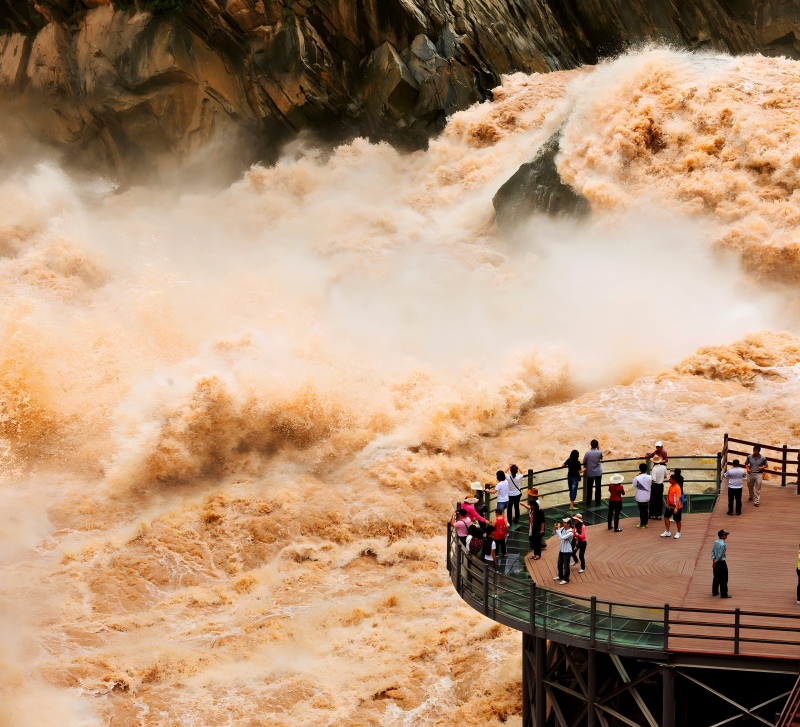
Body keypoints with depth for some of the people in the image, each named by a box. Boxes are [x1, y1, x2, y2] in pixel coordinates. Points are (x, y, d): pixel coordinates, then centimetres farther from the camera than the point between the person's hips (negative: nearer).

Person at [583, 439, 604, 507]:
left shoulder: (587, 453, -14)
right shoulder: (599, 452, -11)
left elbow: (584, 462, -4)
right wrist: (598, 449, 10)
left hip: (590, 473, 0)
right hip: (598, 473, 0)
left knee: (589, 488, 8)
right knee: (598, 488, 11)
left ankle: (588, 503, 10)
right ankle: (597, 502, 15)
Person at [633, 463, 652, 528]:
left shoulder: (637, 478, -22)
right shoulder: (650, 477, -11)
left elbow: (634, 486, -7)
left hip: (640, 497, -3)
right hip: (647, 497, 3)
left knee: (641, 510, 7)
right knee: (646, 510, 17)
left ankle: (642, 524, 14)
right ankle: (645, 523, 26)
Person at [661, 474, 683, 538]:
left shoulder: (677, 488, -24)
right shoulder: (671, 486, 1)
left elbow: (678, 498, -29)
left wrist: (676, 508, -34)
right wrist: (668, 503, 10)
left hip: (676, 507, -8)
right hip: (670, 505, 8)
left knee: (677, 520, 7)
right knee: (666, 517, 10)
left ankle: (678, 533, 26)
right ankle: (667, 532, 22)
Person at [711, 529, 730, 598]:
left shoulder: (715, 542, 3)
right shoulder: (723, 545, -22)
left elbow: (712, 551, 4)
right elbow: (720, 555, -21)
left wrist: (714, 559, -5)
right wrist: (715, 563, -11)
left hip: (716, 563, 8)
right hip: (721, 563, -8)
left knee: (716, 578, 19)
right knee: (723, 579, 2)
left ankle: (715, 592, 29)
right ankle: (724, 594, 6)